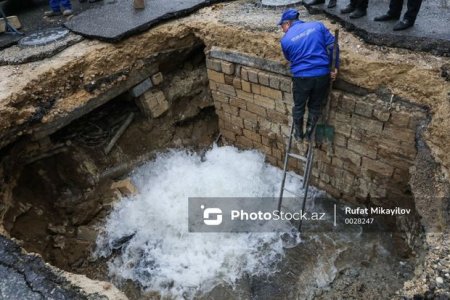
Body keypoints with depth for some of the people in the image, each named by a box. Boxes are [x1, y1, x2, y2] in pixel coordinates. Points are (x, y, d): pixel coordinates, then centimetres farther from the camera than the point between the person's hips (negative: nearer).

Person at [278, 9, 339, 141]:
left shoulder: (285, 40, 0)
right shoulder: (317, 25, 4)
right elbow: (332, 45, -1)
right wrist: (334, 67, 4)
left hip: (301, 77, -2)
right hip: (322, 75, 2)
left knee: (298, 107, 21)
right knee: (315, 107, 20)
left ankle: (298, 134, 36)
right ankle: (310, 134, 33)